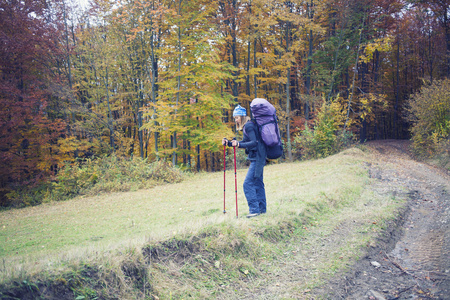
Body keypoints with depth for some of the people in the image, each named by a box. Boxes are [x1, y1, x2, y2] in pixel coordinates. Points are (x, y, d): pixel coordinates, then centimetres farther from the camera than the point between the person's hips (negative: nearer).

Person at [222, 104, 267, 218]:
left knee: (248, 184, -11)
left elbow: (254, 142, -23)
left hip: (257, 158, -11)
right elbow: (245, 142, 21)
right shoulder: (246, 126, 15)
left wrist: (239, 144, -32)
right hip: (257, 158, 11)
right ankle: (262, 208, 21)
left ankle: (254, 209, -9)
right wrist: (229, 143, 15)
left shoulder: (248, 126, -15)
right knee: (258, 183, 14)